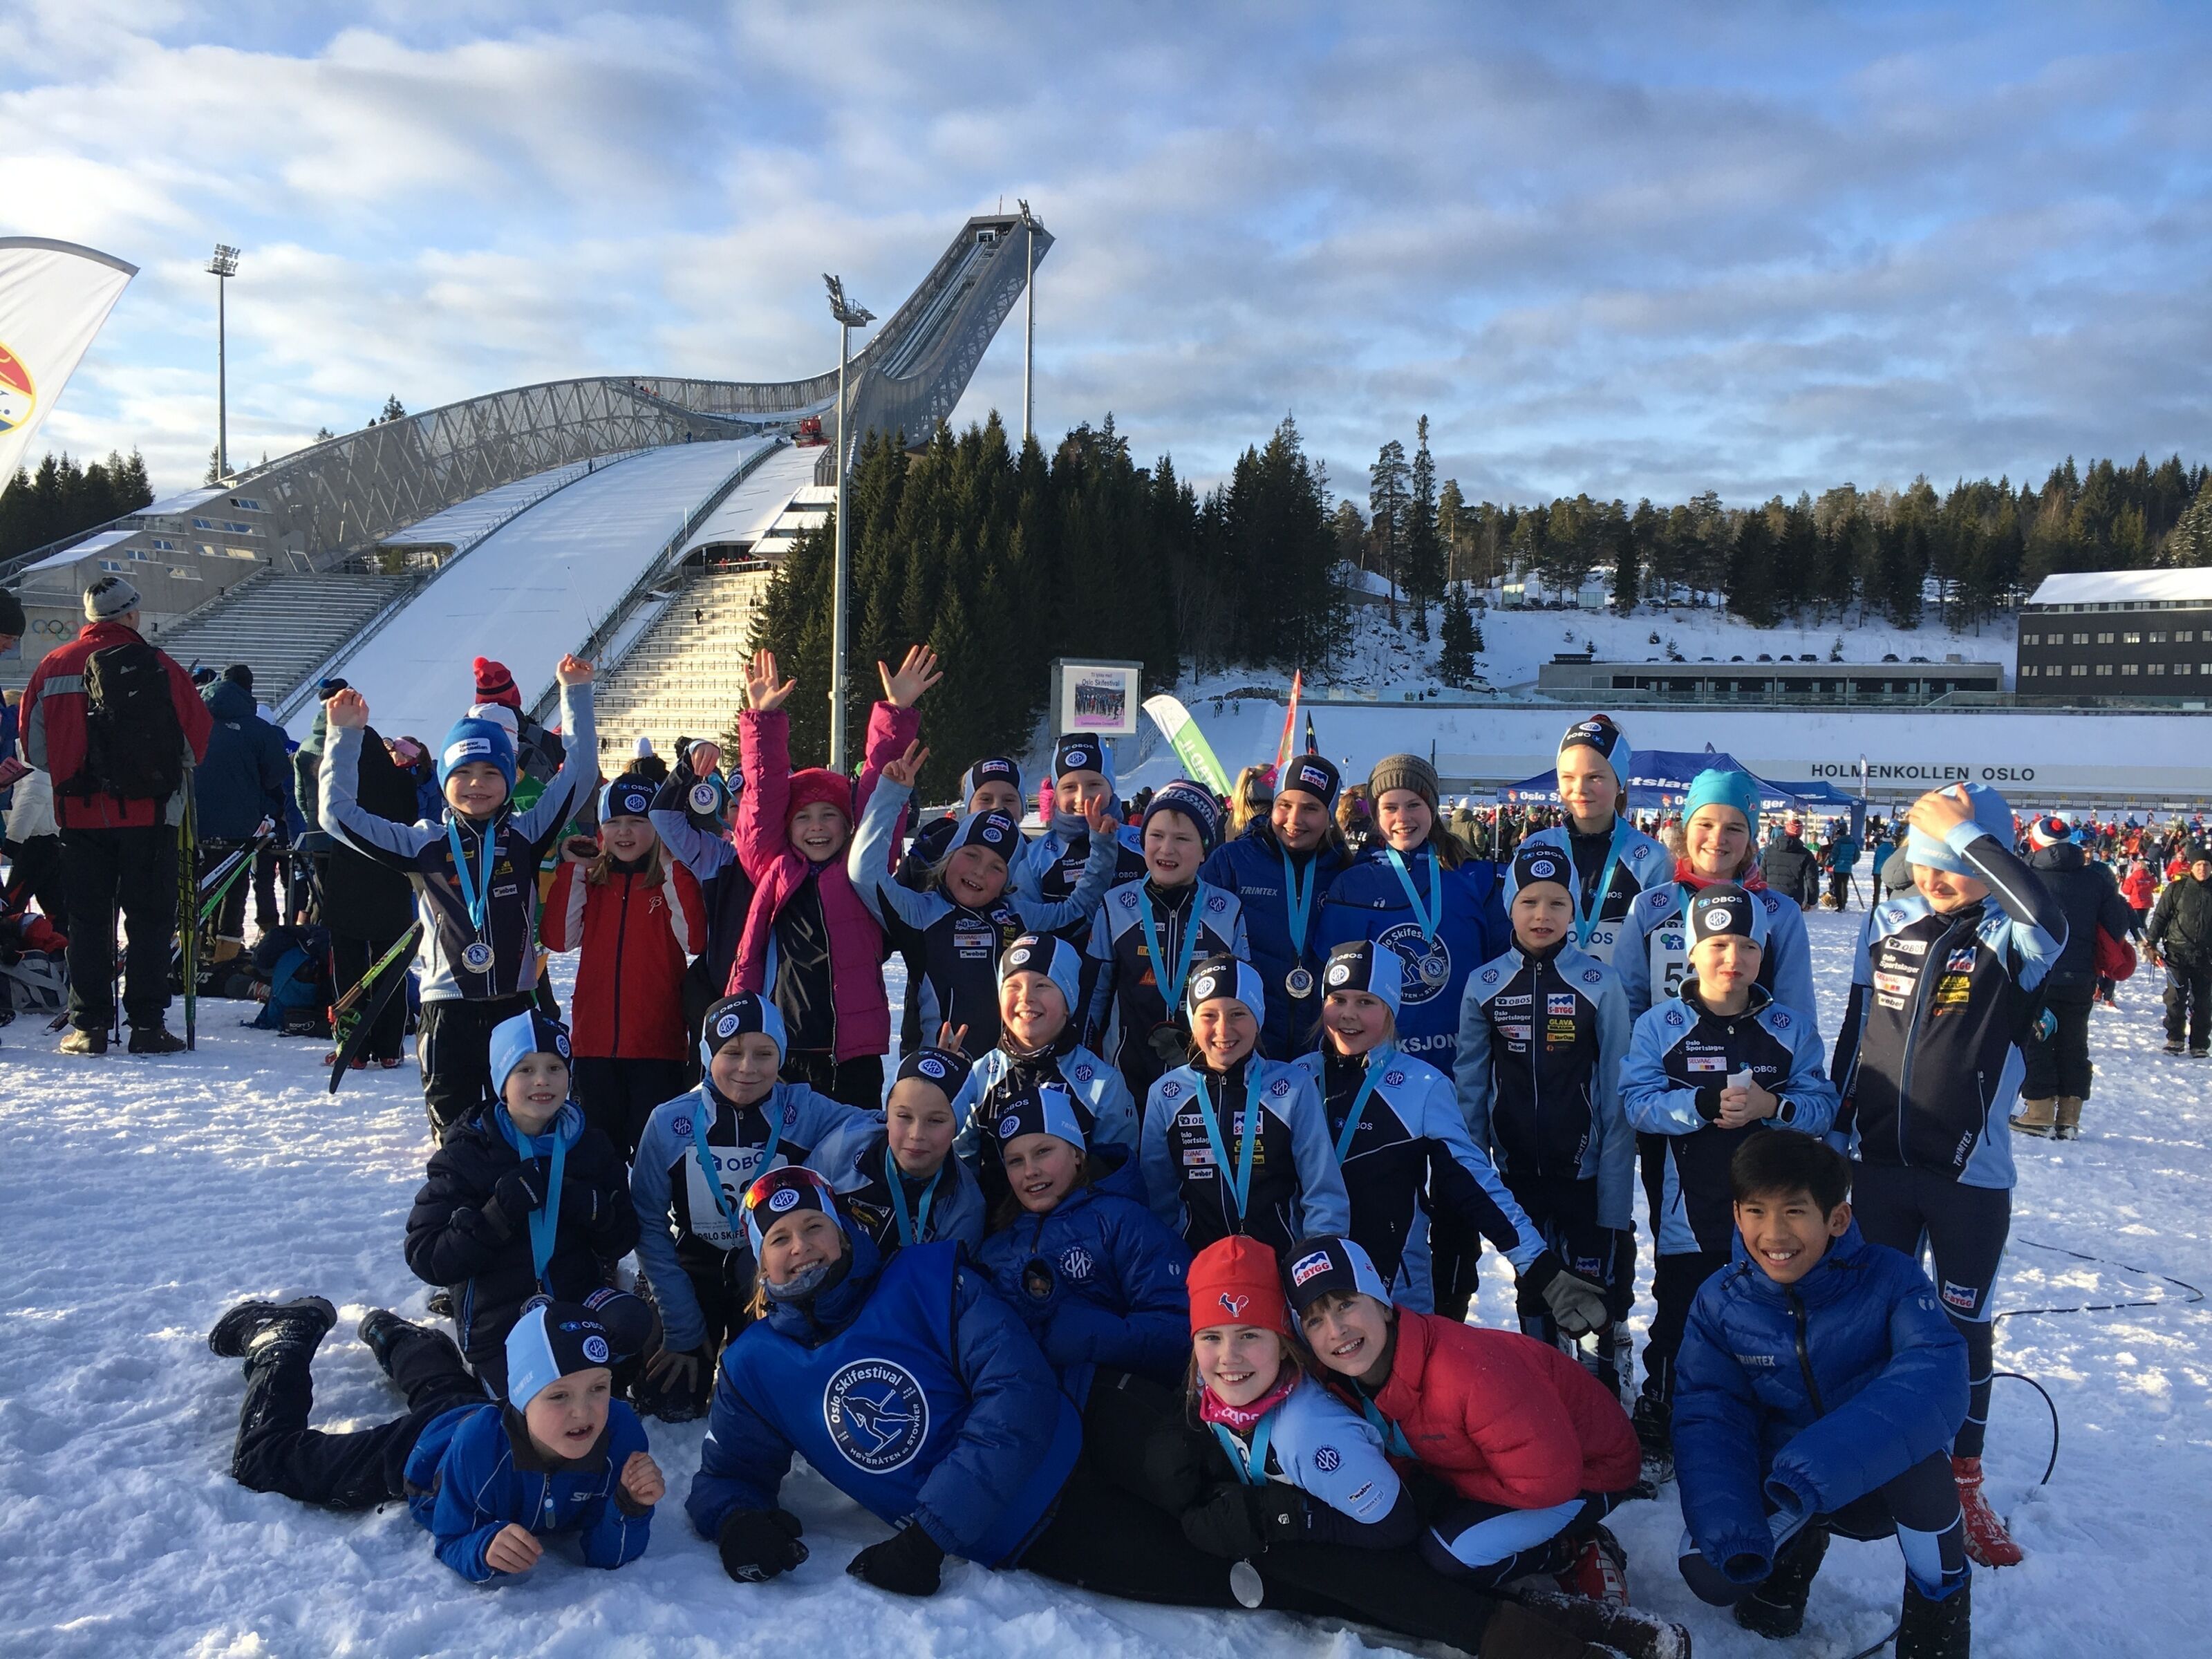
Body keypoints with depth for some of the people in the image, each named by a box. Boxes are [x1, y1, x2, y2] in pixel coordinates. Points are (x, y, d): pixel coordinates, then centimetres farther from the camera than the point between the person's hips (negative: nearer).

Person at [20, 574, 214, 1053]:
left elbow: (34, 749, 7)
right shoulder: (159, 667, -5)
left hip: (80, 816, 2)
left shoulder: (53, 667, 2)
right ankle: (147, 1025, 4)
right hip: (149, 815, -2)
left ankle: (88, 1026, 9)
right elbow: (200, 739, -1)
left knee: (88, 920, 9)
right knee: (150, 919, 5)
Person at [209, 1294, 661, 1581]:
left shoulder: (620, 1431, -42)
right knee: (260, 1460, 13)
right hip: (416, 1447, -4)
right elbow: (452, 1543, -33)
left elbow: (607, 1556, -31)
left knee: (442, 1385, 39)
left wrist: (632, 1507, -53)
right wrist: (486, 1549, -56)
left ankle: (385, 1331, 67)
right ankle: (279, 1337, 33)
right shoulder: (479, 1443, -48)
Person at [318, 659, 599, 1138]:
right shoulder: (425, 843, 2)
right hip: (448, 1008, 0)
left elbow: (580, 771, 2)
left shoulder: (526, 835, 3)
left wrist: (576, 694, 0)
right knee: (455, 1130, 7)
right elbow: (339, 814, 1)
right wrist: (347, 736, -4)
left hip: (516, 1005, 1)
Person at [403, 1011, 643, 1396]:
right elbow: (427, 1259, -13)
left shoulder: (591, 1146, 4)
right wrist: (500, 1211, -25)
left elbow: (622, 1241, 4)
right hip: (500, 1330, -2)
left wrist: (592, 1209, -18)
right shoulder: (467, 1155, -5)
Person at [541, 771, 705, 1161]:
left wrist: (674, 871, -18)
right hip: (596, 1040, 3)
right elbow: (557, 938, -5)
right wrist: (571, 870, -6)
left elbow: (694, 939, -18)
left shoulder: (675, 880, -1)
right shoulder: (590, 880, 9)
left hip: (658, 1043, -3)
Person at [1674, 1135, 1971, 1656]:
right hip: (1778, 1485, 2)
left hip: (1881, 1482, -2)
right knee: (1712, 1575, -21)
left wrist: (1821, 1466, -48)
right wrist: (1728, 1528, -31)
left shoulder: (1890, 1278, -21)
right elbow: (1708, 1418, -13)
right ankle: (1796, 1546, 13)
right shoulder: (1719, 1302, -12)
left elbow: (1938, 1377, -36)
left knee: (1918, 1456, -36)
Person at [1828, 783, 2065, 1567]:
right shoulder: (1889, 922, 1)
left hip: (1970, 1176, -4)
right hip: (1880, 1164, 4)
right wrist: (1835, 1132, 11)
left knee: (1964, 1325, 8)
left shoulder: (2009, 939, -12)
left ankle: (1964, 1483, 25)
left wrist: (1966, 828, -31)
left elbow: (2050, 921, -38)